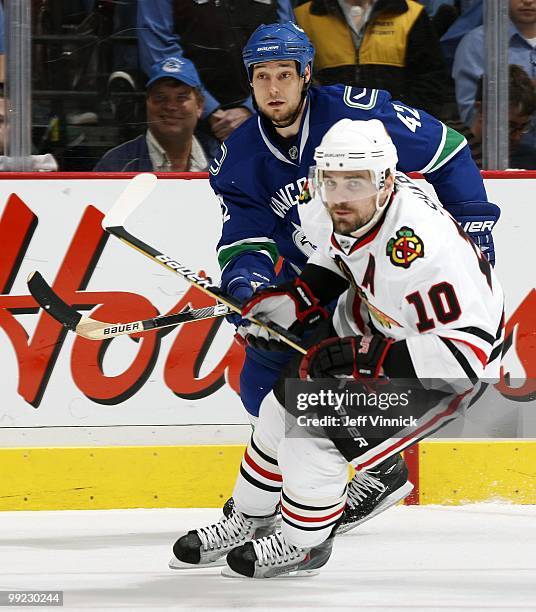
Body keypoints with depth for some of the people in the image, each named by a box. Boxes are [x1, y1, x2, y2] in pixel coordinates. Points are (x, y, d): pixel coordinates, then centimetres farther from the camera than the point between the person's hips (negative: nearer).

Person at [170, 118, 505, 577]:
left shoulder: (421, 246, -39)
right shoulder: (353, 209, -13)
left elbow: (467, 349, -38)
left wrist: (363, 358, -37)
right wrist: (294, 298, -5)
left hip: (442, 371, -9)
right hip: (372, 328, 9)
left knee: (312, 437, -16)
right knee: (283, 410, 12)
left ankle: (304, 545, 10)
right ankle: (248, 523, 35)